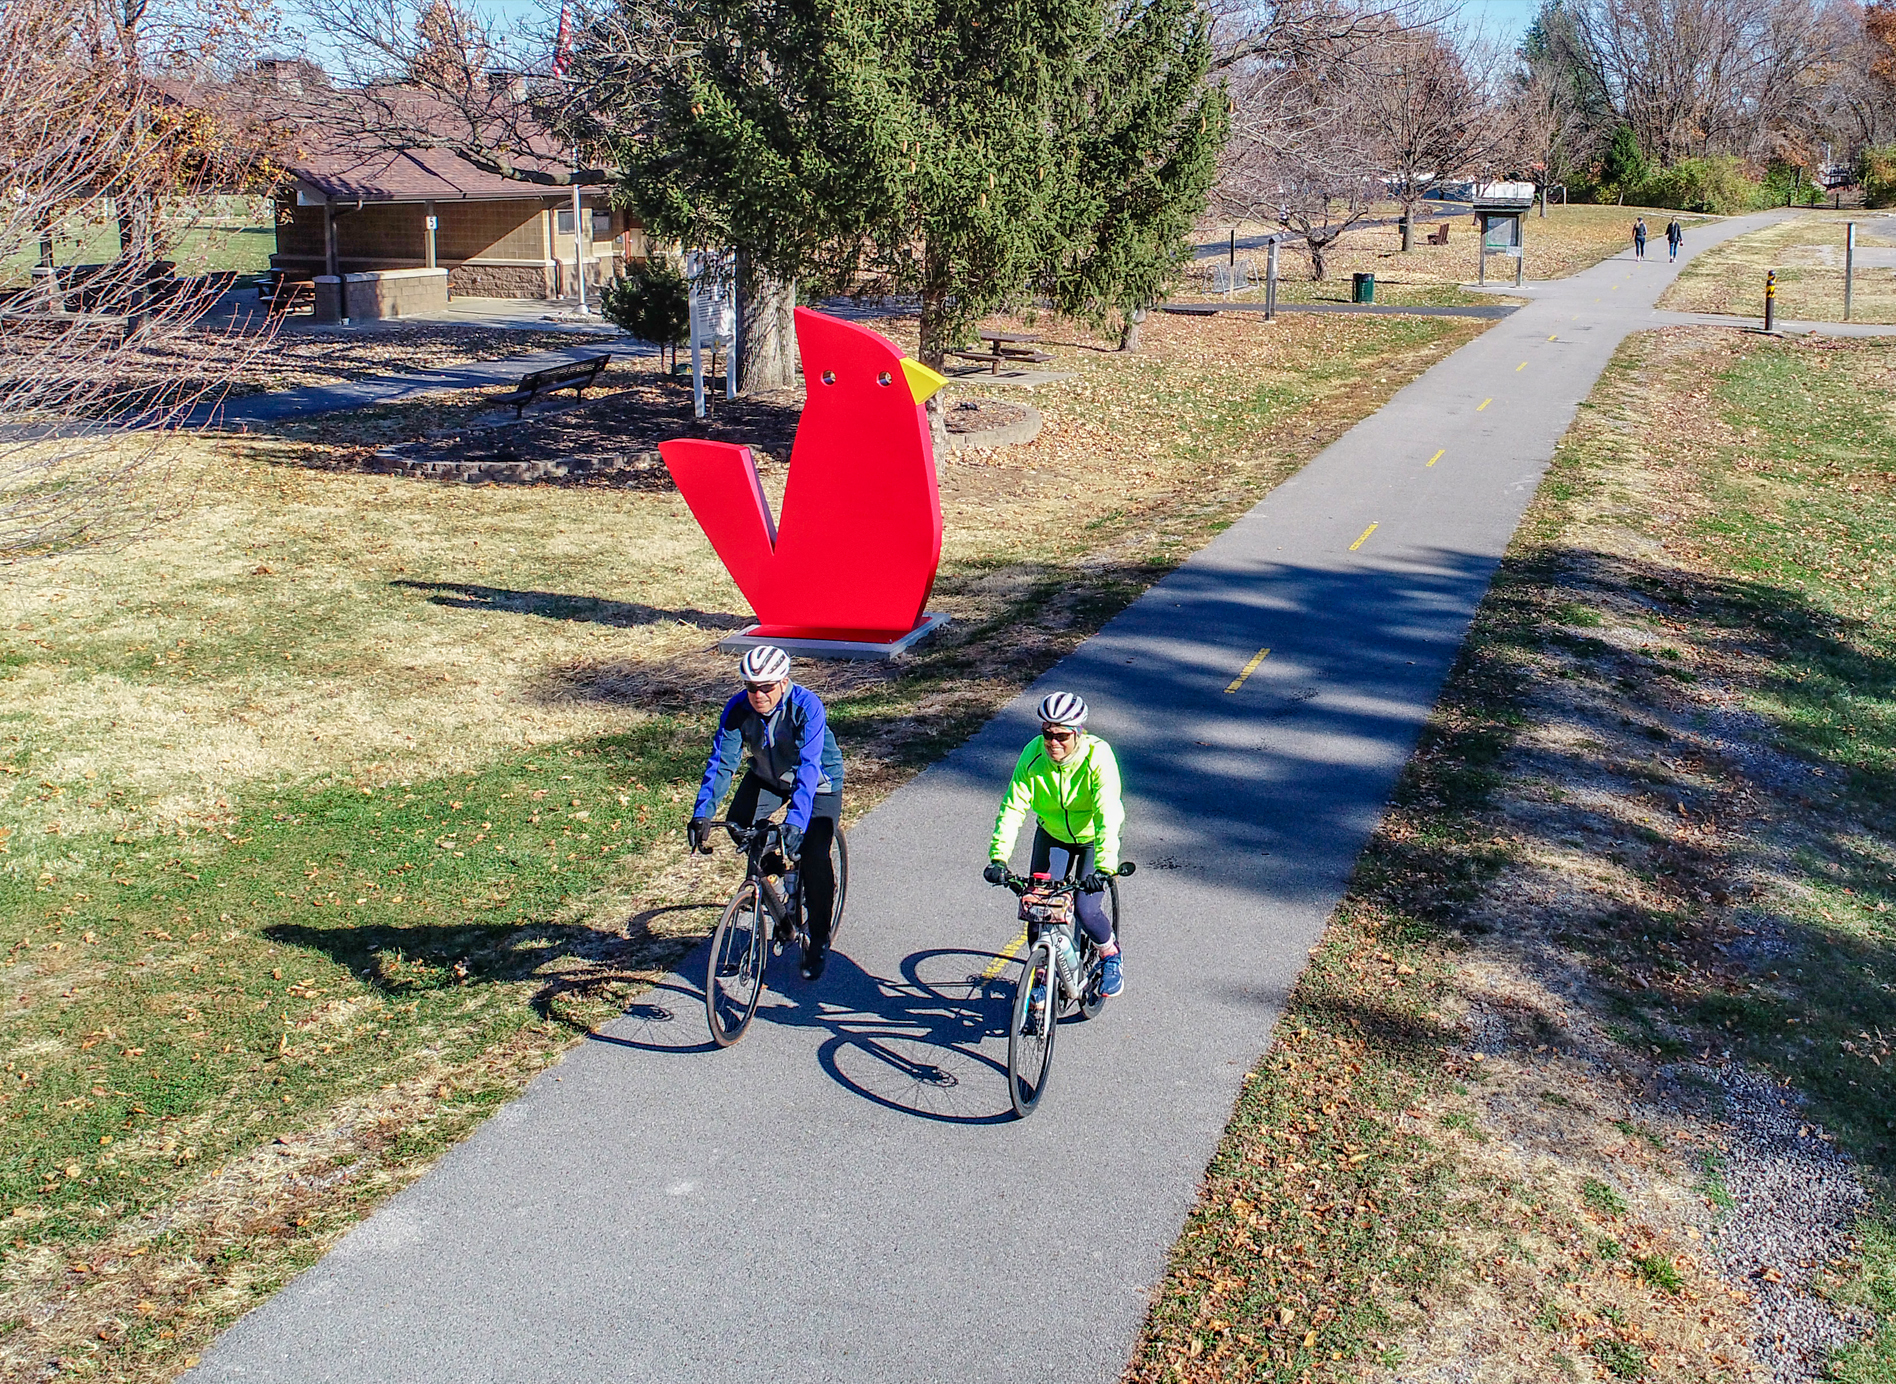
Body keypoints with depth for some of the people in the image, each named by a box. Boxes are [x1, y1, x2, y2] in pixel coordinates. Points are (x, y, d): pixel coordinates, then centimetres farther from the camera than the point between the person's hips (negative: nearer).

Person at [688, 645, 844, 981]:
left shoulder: (807, 706, -34)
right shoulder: (737, 708, -22)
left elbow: (809, 767, -42)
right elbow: (721, 762, -25)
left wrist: (795, 821, -54)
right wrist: (702, 813, -39)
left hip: (819, 780, -4)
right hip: (767, 776, 4)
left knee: (814, 858, -15)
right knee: (739, 824, -18)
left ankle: (818, 942, 5)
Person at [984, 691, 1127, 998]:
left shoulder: (1098, 756, -31)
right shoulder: (1033, 754, -23)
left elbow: (1107, 815, -38)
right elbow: (1013, 806, -25)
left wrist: (1104, 867, -49)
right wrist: (998, 857, -36)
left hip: (1092, 837, -3)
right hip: (1052, 834, 3)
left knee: (1086, 909, -14)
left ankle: (1110, 955, 19)